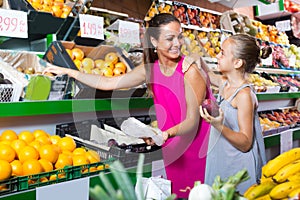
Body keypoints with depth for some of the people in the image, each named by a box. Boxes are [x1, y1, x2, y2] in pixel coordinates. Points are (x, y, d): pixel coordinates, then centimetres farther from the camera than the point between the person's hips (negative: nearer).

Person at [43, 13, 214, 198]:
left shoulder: (190, 70, -22)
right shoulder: (150, 69, -5)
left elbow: (192, 122, -22)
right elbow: (108, 83, 1)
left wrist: (166, 134, -42)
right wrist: (68, 72, 1)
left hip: (201, 148, -4)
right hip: (176, 150, 5)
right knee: (176, 191, 15)